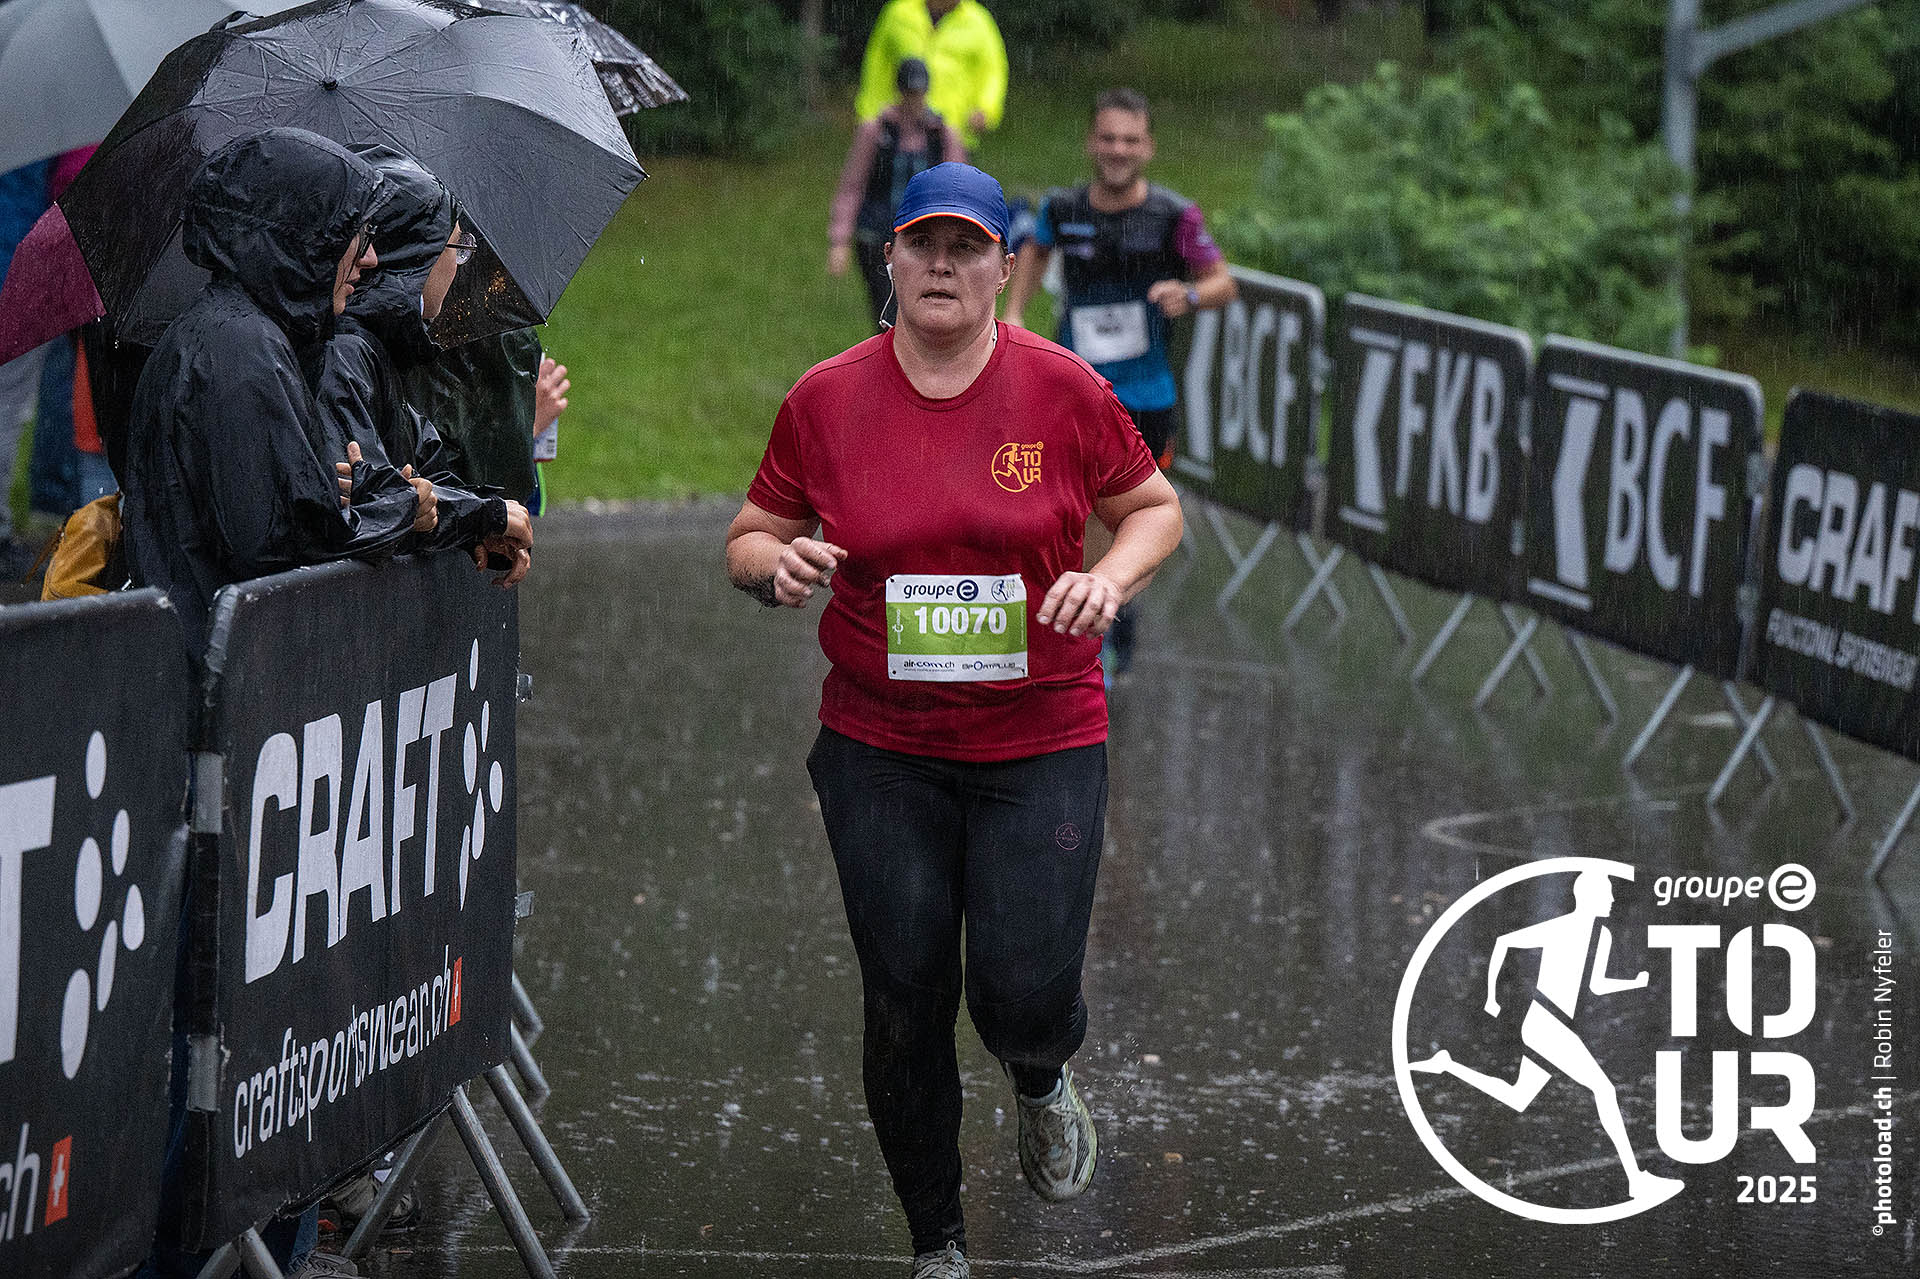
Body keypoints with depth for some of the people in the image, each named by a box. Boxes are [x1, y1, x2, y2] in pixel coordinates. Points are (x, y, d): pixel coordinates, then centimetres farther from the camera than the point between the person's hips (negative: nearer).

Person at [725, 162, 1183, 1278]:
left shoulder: (1062, 389, -3)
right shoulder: (826, 400, -1)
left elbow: (1155, 507, 9)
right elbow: (750, 539, 9)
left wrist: (1111, 579, -12)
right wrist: (780, 565, -14)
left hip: (1041, 739, -1)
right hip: (881, 750, 1)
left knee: (1023, 993, -11)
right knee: (905, 1005, 3)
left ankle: (1044, 1079, 29)